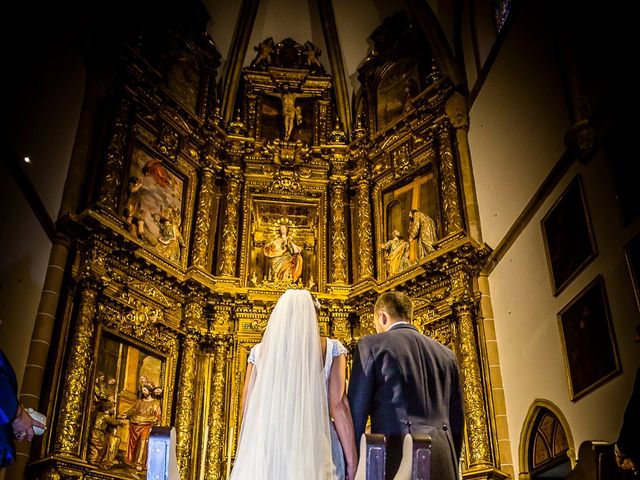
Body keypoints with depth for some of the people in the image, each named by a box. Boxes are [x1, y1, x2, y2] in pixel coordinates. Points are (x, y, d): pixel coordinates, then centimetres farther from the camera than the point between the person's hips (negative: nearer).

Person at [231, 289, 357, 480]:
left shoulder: (260, 350, 5)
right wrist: (352, 461, -4)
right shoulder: (332, 349, 0)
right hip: (316, 448, -2)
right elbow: (339, 405, -7)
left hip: (267, 446, 2)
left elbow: (246, 407, 7)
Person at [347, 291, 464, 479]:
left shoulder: (371, 344, 3)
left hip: (397, 456, -5)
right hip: (443, 461, 5)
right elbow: (456, 421, 18)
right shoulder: (447, 354, 17)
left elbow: (356, 411, -1)